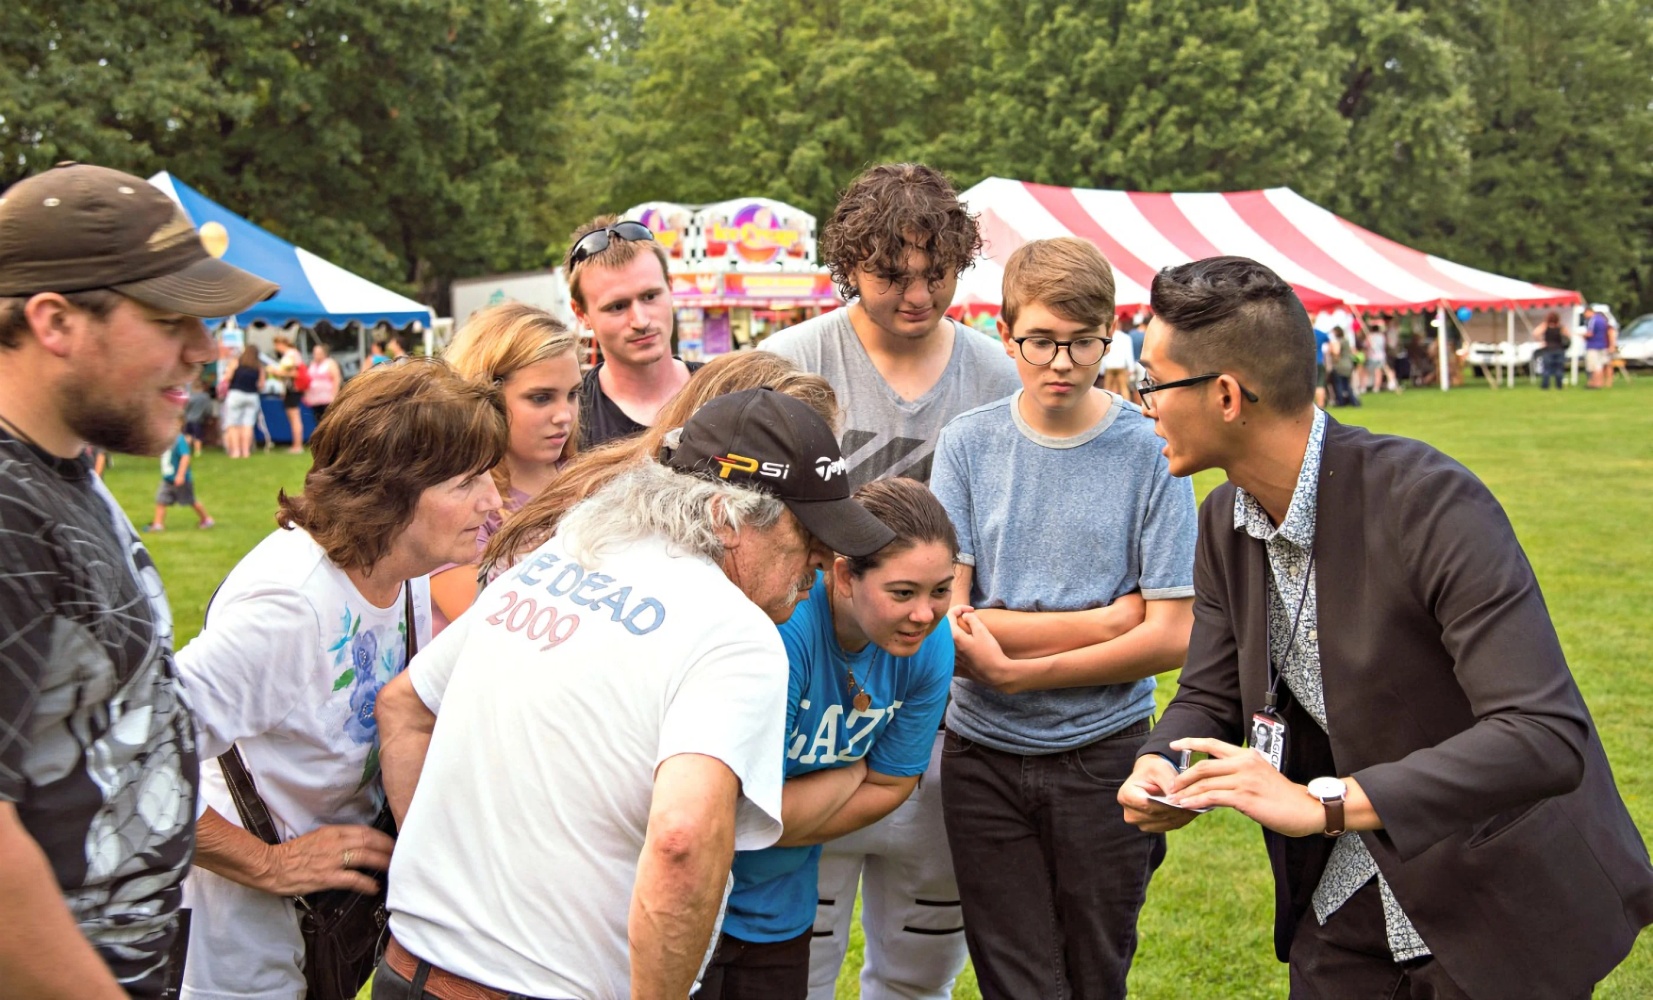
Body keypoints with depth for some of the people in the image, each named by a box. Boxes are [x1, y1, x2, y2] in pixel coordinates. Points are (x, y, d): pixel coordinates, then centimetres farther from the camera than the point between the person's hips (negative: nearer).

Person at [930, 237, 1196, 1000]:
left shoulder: (1147, 452, -6)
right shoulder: (968, 444, -2)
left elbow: (1172, 638, -9)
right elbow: (945, 620, -8)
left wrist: (1019, 671, -12)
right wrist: (1103, 622, -14)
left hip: (1104, 756, 0)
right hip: (985, 757, 1)